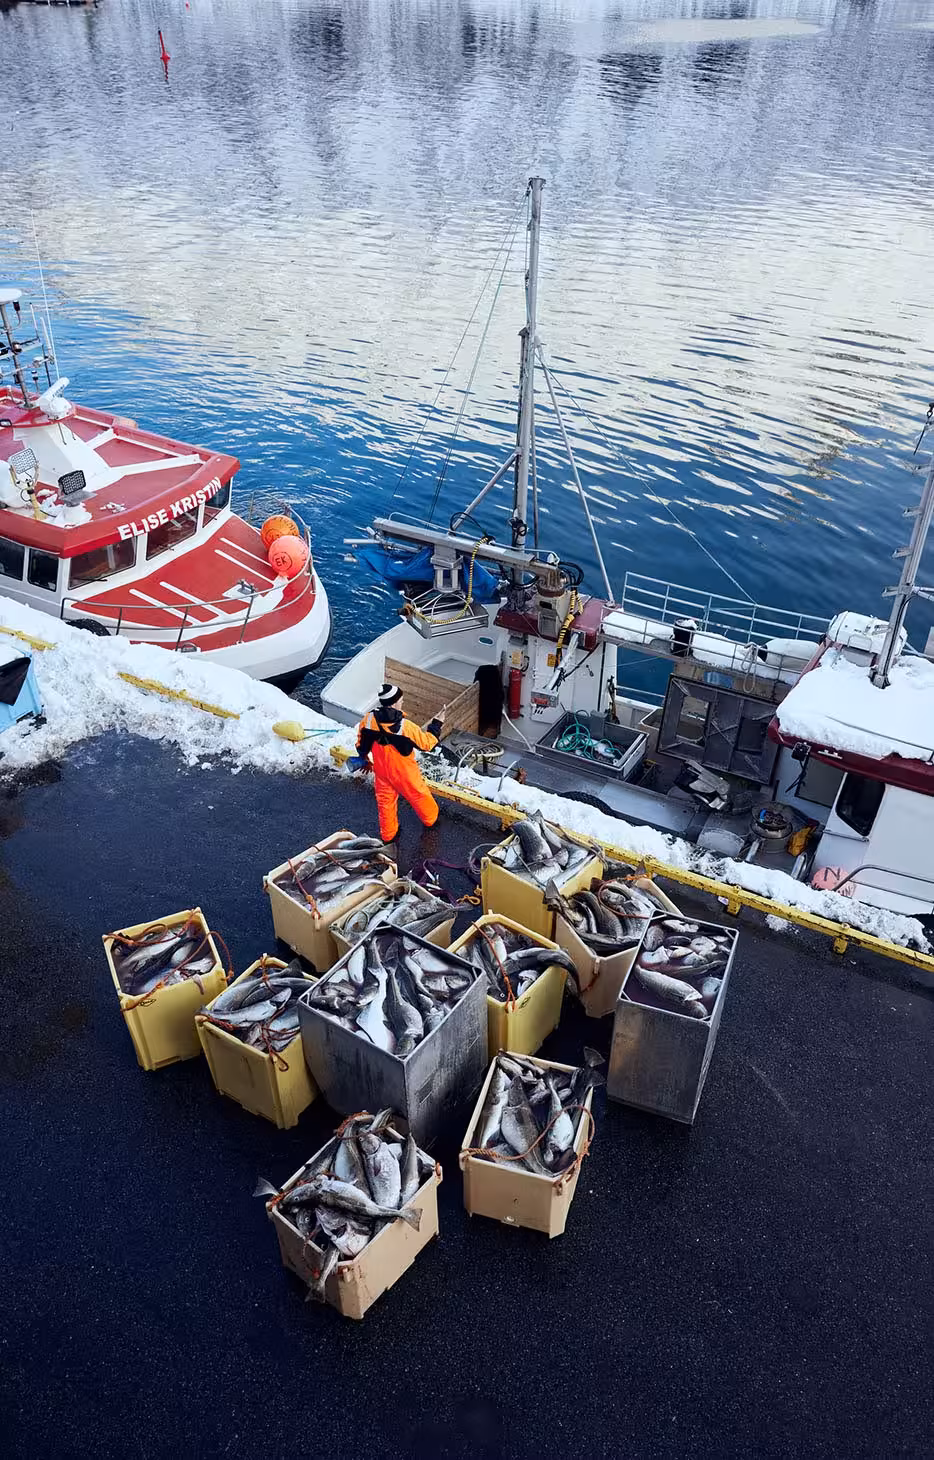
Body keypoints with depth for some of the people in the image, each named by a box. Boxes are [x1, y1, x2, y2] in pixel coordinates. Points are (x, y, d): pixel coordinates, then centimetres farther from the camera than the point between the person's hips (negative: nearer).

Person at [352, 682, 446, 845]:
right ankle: (430, 819, 50)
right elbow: (427, 743, -19)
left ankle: (388, 834, 41)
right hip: (404, 772, -3)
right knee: (418, 795, 24)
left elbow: (361, 745, -3)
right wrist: (436, 724, -6)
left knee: (385, 801, 24)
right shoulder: (405, 726, -33)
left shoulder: (368, 720, -20)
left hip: (381, 770, 4)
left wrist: (365, 759, 18)